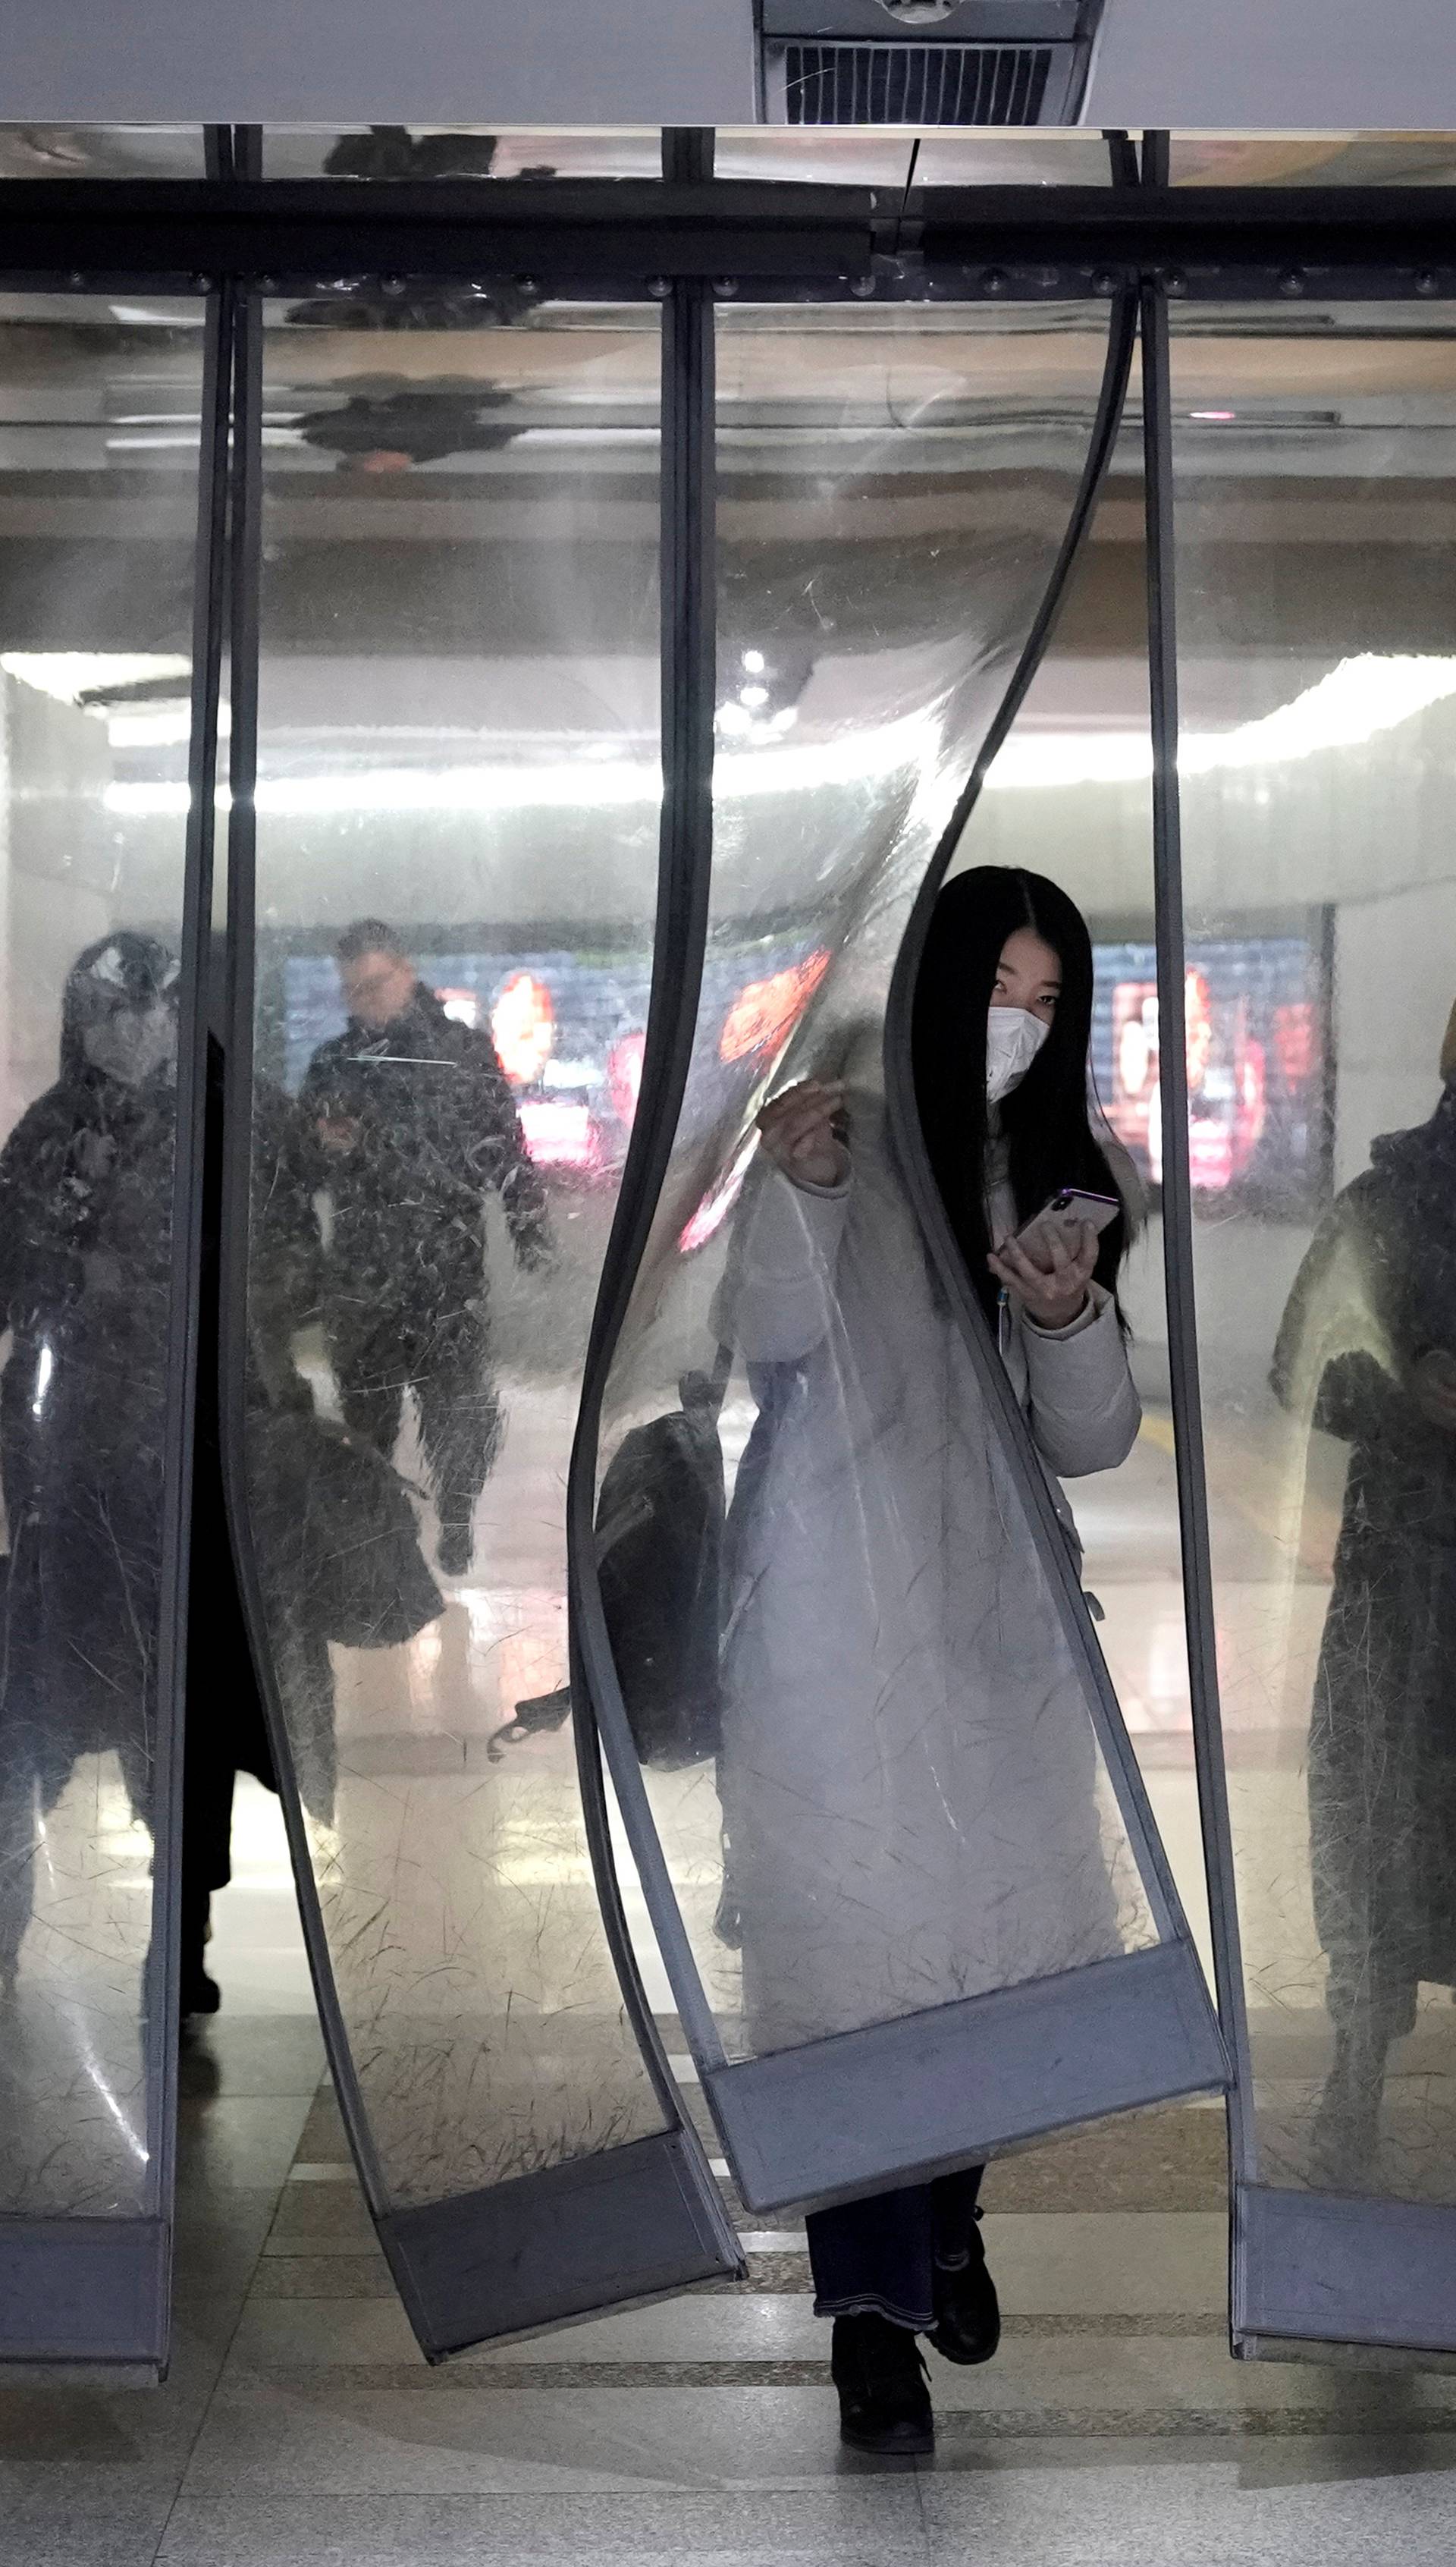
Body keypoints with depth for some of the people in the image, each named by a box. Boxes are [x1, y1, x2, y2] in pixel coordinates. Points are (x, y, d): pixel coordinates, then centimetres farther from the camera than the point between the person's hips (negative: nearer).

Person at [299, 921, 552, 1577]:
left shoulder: (466, 1049, 1)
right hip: (359, 1268, 3)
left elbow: (508, 1146, 2)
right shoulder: (335, 1061, 9)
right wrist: (324, 1142, -8)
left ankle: (456, 1524, 17)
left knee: (455, 1401, 1)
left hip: (449, 1265, -2)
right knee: (364, 1399, 11)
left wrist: (531, 1230, -4)